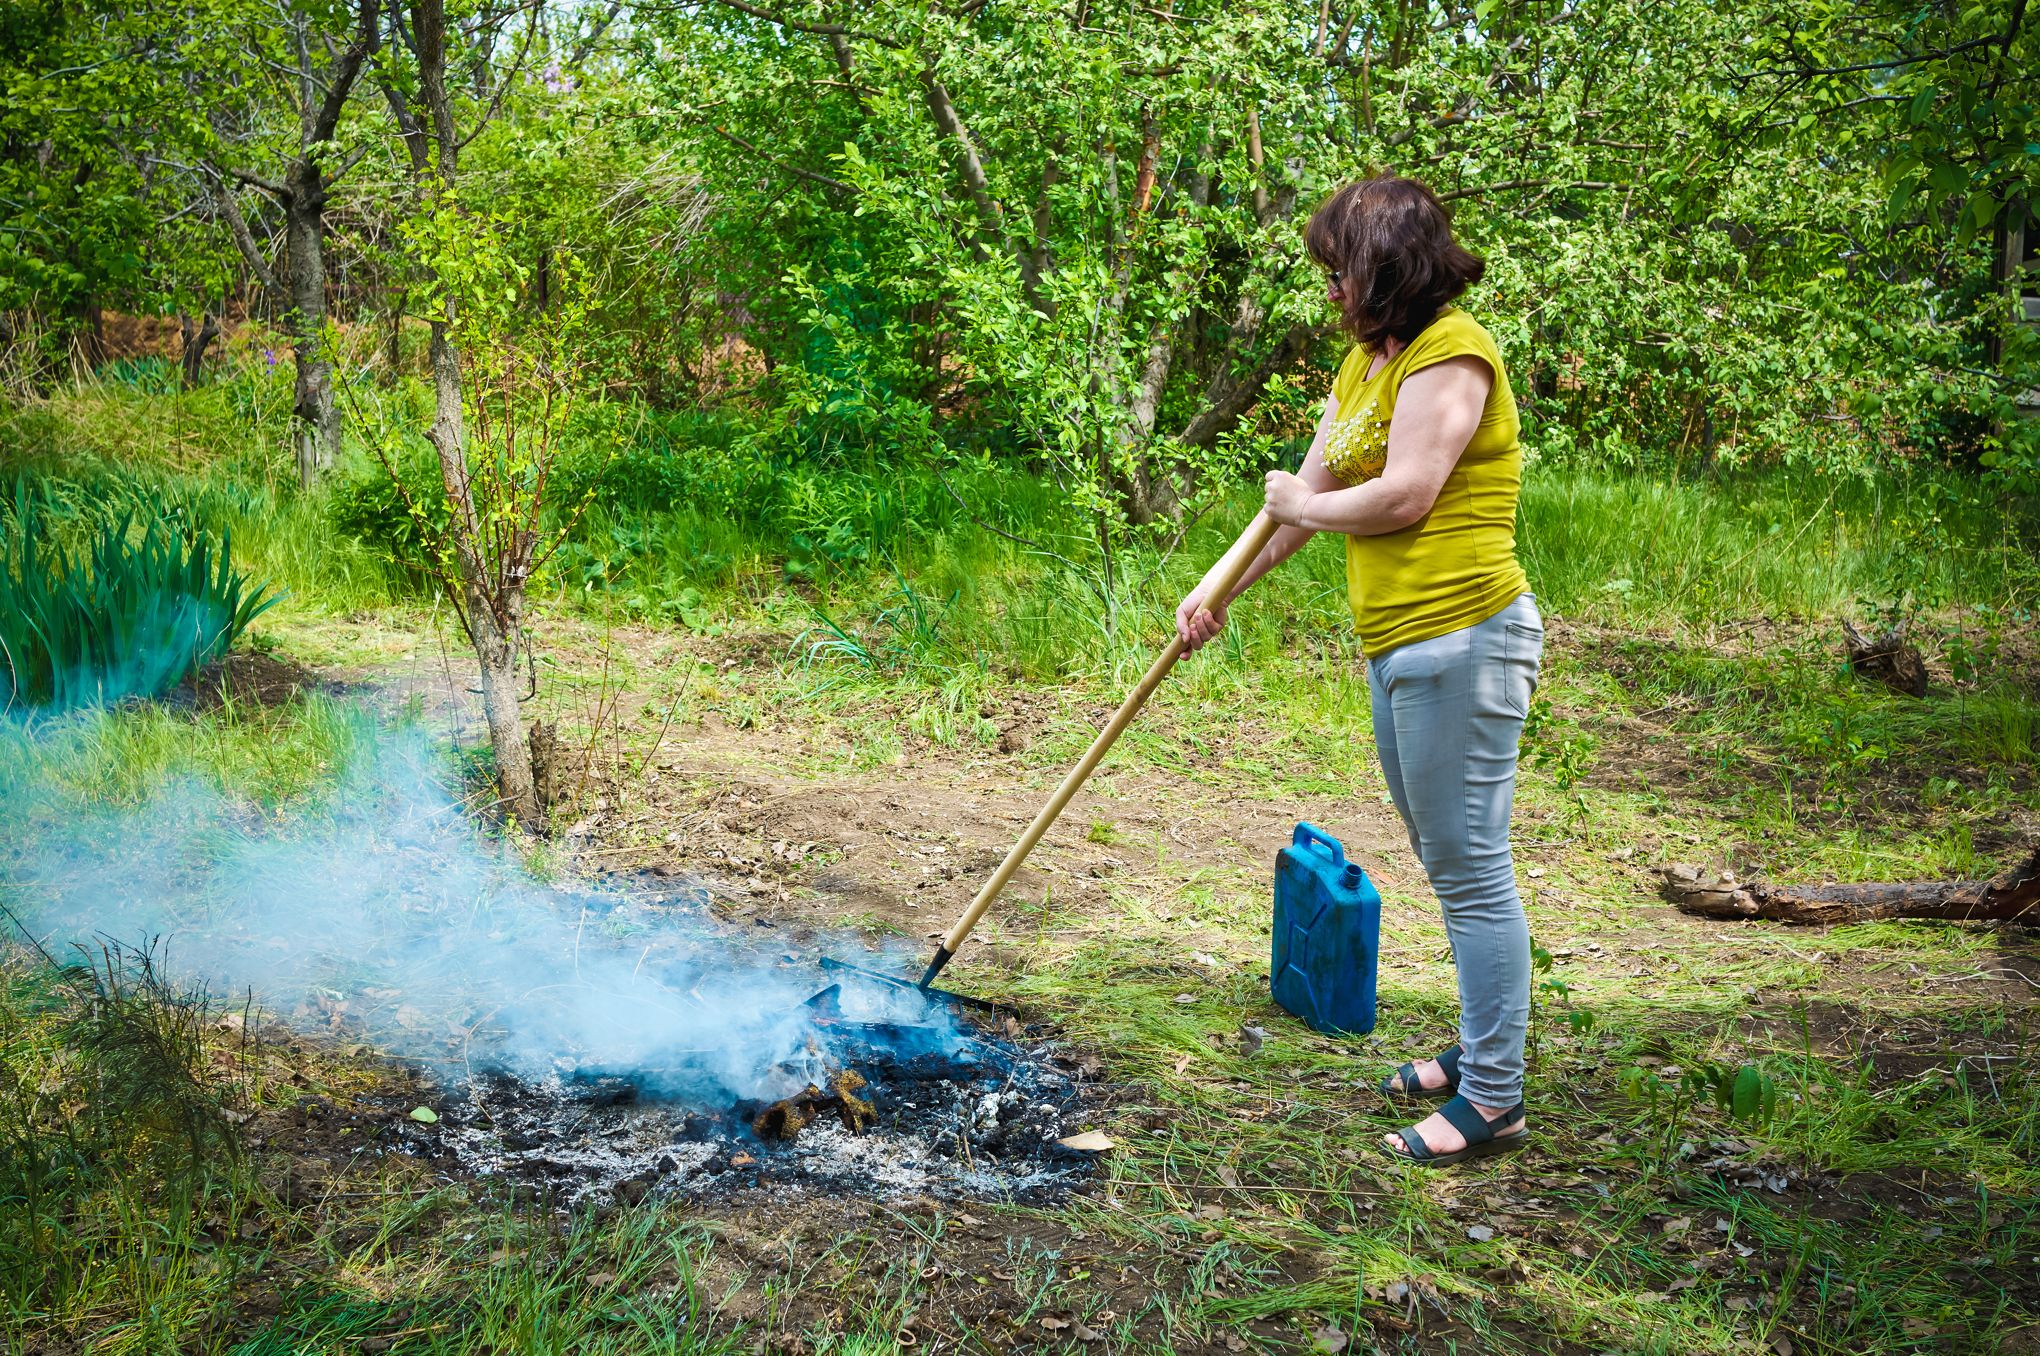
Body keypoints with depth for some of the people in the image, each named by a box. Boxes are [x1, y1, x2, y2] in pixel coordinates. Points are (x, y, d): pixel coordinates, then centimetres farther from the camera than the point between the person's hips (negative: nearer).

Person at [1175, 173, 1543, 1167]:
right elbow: (1306, 491, 20)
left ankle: (1495, 1102, 4)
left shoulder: (1451, 353, -12)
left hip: (1462, 639, -10)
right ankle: (1478, 1053, 31)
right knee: (1448, 864, 17)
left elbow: (1403, 495, -22)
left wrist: (1304, 505, -4)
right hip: (1396, 647, 10)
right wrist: (1219, 590, 19)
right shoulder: (1366, 359, 17)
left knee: (1472, 869, -5)